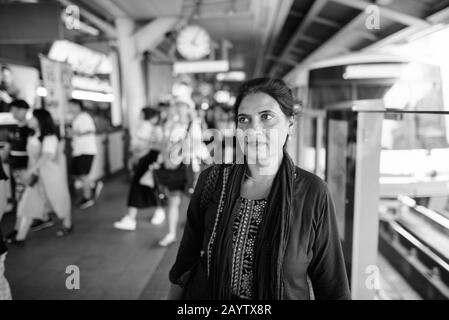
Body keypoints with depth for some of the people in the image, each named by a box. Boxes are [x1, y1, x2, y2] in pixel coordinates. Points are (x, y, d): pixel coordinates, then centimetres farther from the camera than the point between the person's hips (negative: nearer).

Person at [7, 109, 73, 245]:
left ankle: (67, 225, 34)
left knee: (58, 199, 10)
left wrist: (30, 171, -36)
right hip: (36, 176, 7)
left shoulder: (50, 137, -17)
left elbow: (46, 157, -29)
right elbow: (31, 156, 11)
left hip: (52, 175, -7)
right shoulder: (32, 137, 5)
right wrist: (30, 172, 4)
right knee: (28, 204, 1)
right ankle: (20, 237, 3)